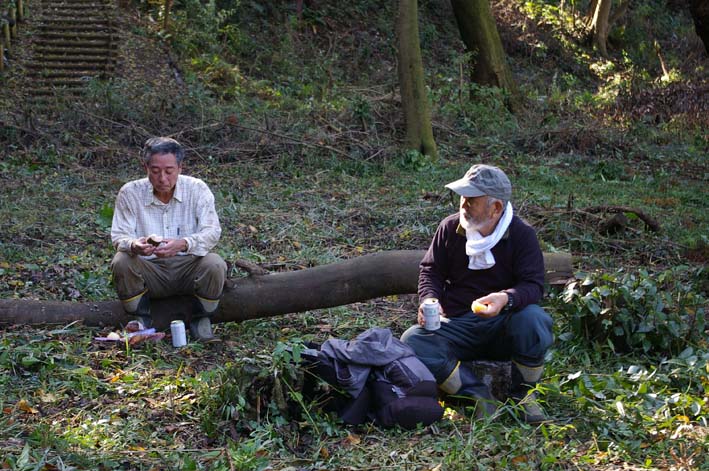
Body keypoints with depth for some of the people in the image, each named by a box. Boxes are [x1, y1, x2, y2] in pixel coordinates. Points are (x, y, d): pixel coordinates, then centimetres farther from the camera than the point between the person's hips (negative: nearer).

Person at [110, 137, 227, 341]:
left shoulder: (197, 189, -7)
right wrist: (133, 245, -35)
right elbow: (119, 235, -8)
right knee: (121, 262, -28)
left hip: (188, 266, 0)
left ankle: (200, 320, -3)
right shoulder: (130, 192, -6)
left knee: (214, 265, -30)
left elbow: (211, 231, -15)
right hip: (149, 268, 0)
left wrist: (183, 244, -37)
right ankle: (141, 321, -5)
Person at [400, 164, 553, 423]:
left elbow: (533, 284, -13)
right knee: (412, 341, -26)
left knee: (533, 318, -37)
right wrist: (429, 299, -13)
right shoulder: (450, 227, 1)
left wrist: (506, 299, -37)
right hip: (456, 326, 3)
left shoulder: (522, 234, -6)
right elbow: (430, 271, 10)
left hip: (502, 326, -2)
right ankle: (478, 395, -27)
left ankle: (524, 393, -12)